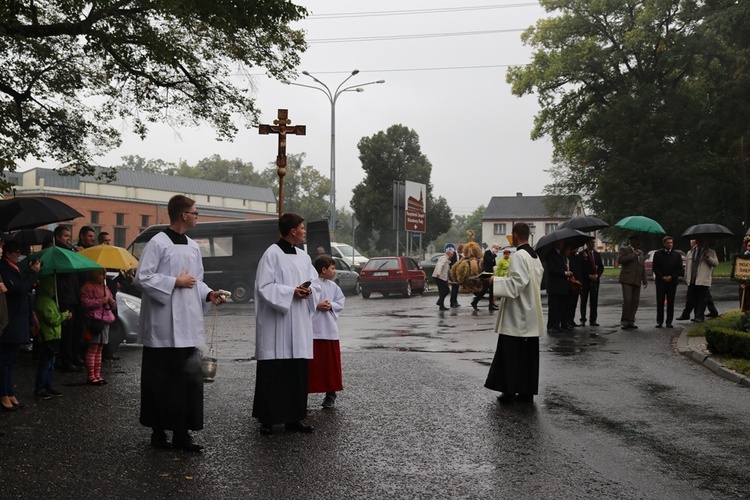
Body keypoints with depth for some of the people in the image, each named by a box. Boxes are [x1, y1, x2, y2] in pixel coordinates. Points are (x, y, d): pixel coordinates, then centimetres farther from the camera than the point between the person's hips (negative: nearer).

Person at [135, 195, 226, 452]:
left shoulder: (193, 247, 13)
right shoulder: (158, 243, -8)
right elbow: (142, 278, -12)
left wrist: (208, 294, 2)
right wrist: (175, 282, -14)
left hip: (189, 325, 7)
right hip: (164, 326, -7)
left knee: (189, 377, 5)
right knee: (162, 379, 1)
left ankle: (182, 432, 11)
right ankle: (158, 430, 12)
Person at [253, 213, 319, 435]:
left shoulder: (304, 257, 14)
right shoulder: (272, 254, -7)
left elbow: (316, 285, 15)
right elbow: (264, 287, -12)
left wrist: (308, 291, -7)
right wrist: (292, 291, -17)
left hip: (299, 325, 7)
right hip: (276, 325, -6)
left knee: (298, 372, 7)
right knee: (272, 373, -3)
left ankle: (294, 417, 14)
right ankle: (267, 419, 6)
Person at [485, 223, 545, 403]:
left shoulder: (519, 256, -16)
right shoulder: (535, 256, 10)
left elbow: (517, 283, -22)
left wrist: (496, 281, -15)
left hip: (516, 315, -8)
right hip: (531, 314, 8)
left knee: (510, 352, -2)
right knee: (529, 353, 9)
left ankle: (509, 390, 0)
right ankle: (527, 391, 13)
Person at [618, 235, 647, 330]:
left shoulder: (640, 252, 23)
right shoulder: (624, 249, 3)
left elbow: (643, 268, 25)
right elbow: (620, 260, -14)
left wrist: (644, 280, 19)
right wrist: (632, 255, -14)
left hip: (637, 281, 6)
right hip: (627, 279, -6)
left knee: (635, 301, 2)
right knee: (627, 300, -13)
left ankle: (631, 321, 8)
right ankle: (624, 322, -7)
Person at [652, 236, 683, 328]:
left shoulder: (677, 255, 7)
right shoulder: (658, 254, 6)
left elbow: (680, 269, 5)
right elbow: (655, 268, 3)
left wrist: (671, 276, -8)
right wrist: (662, 277, -9)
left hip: (672, 281, 0)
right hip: (660, 281, 0)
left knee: (671, 303, 1)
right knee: (660, 302, 0)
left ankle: (669, 322, 5)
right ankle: (659, 321, 5)